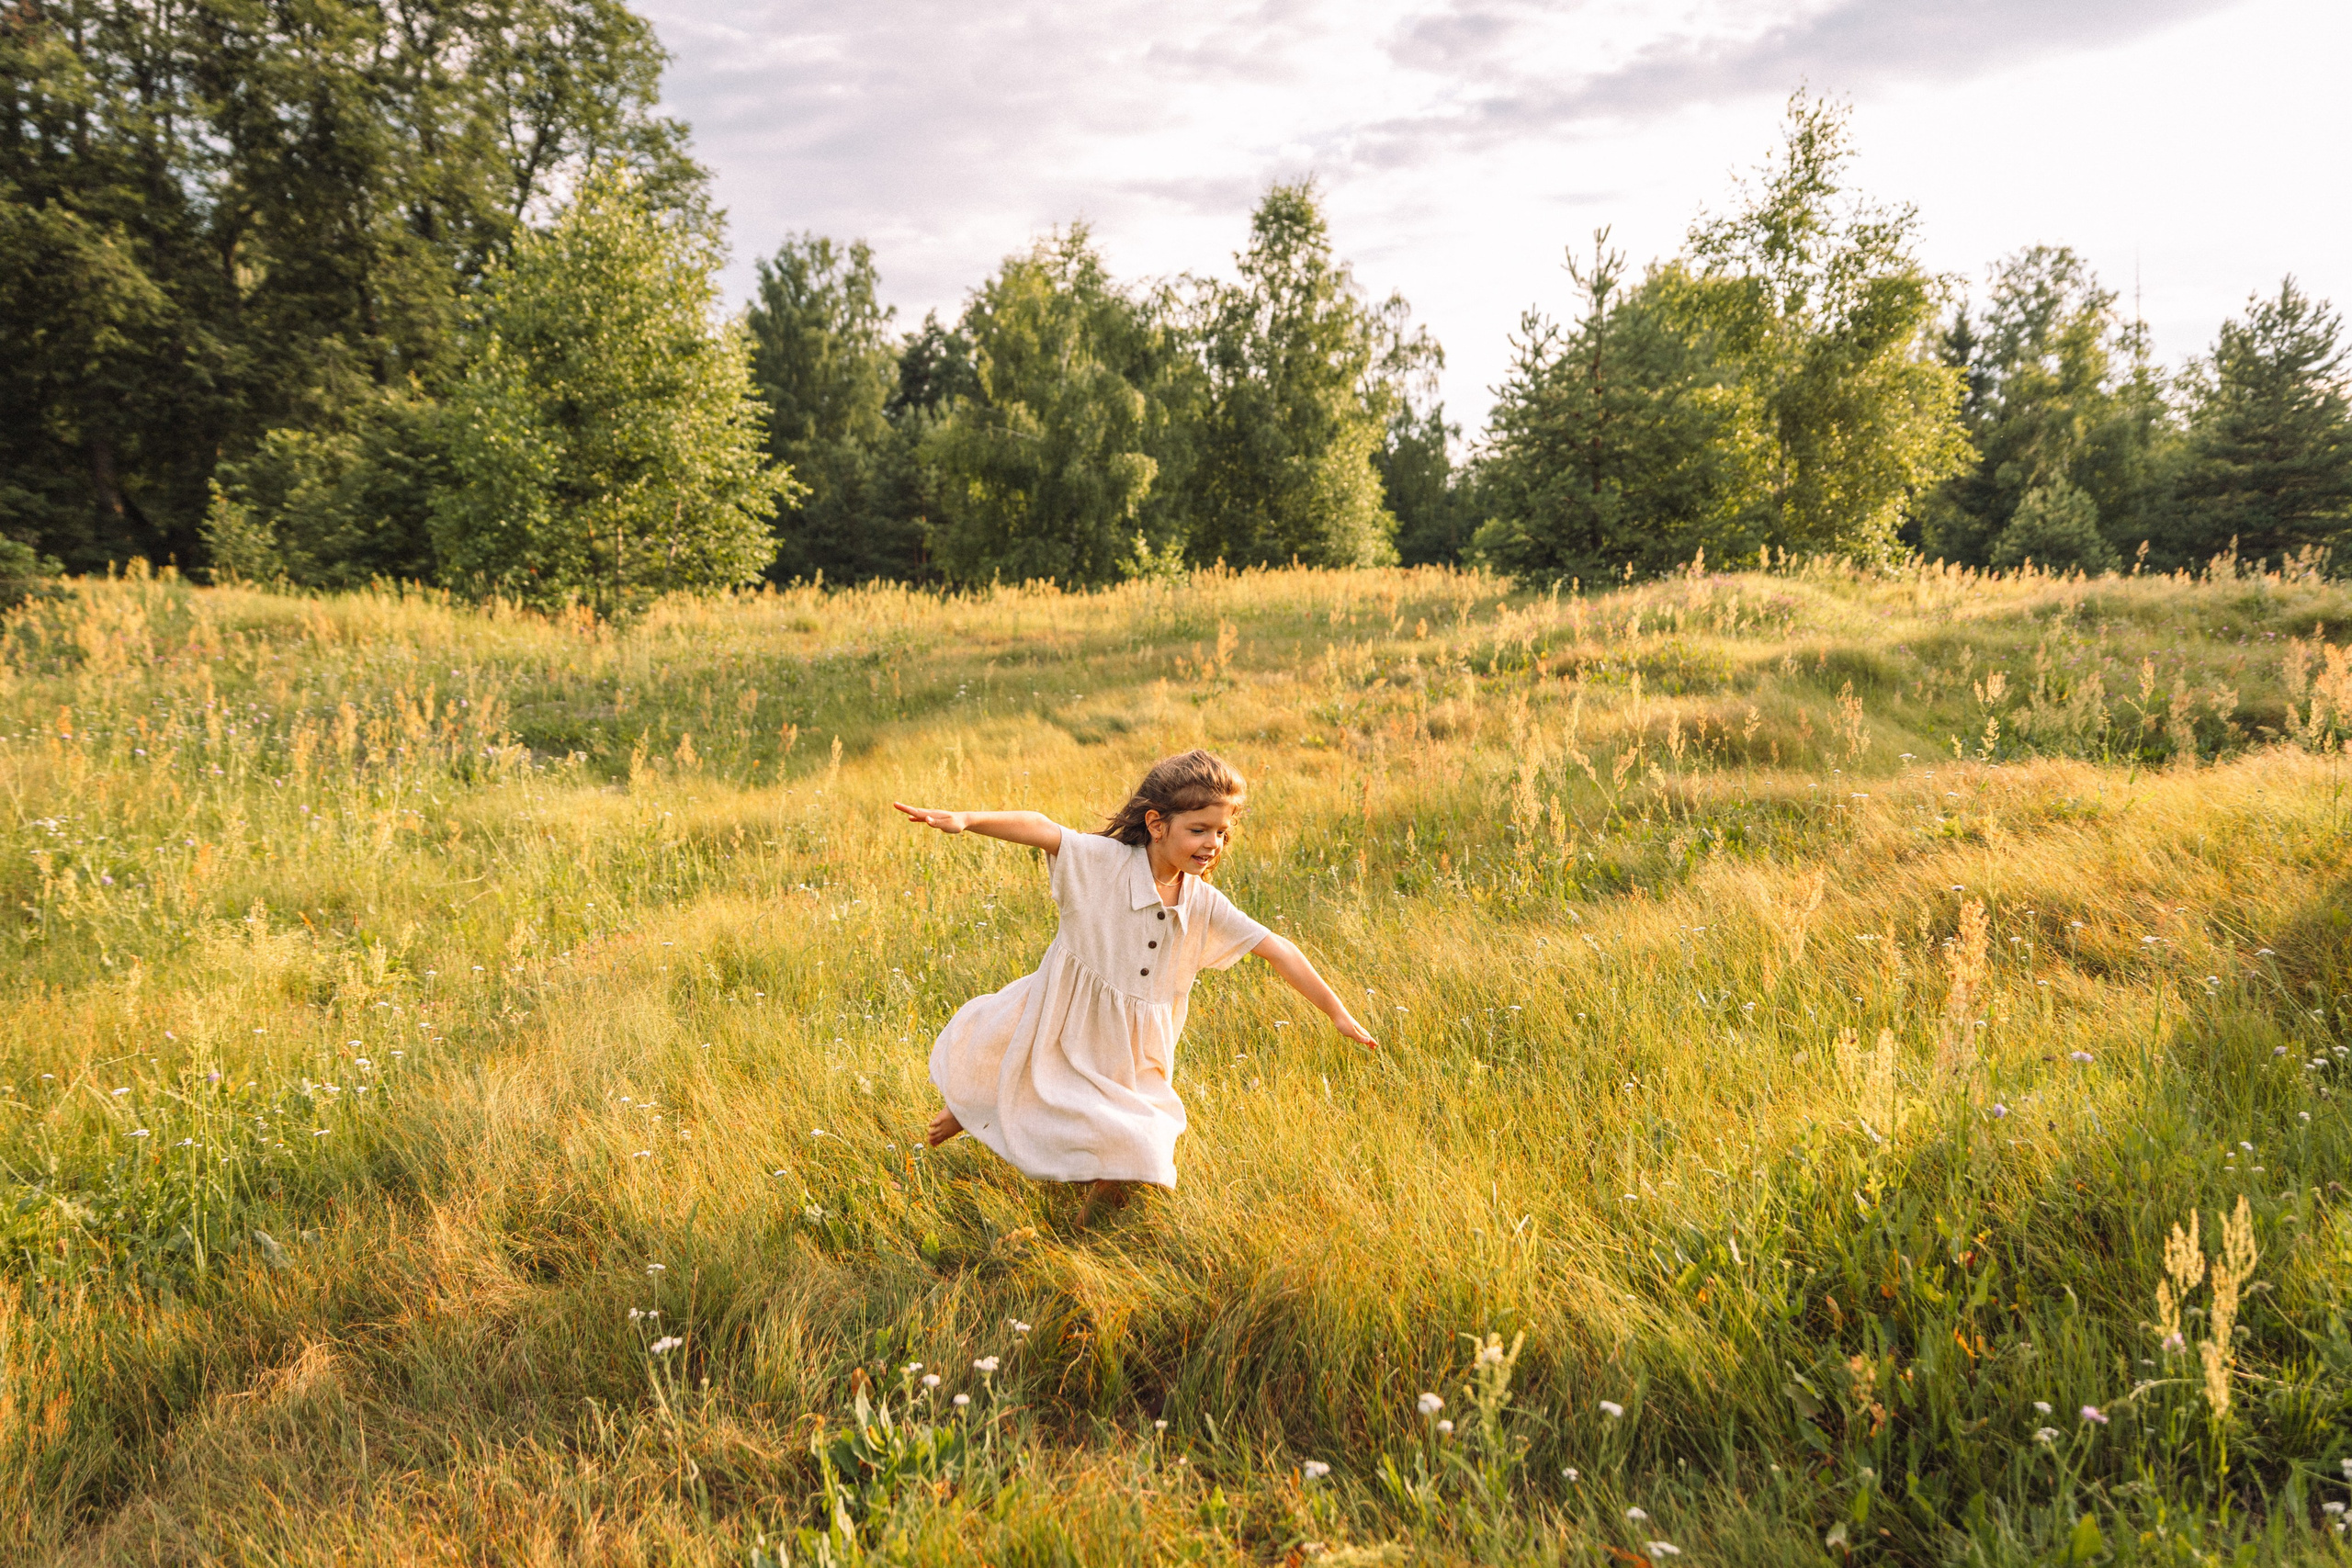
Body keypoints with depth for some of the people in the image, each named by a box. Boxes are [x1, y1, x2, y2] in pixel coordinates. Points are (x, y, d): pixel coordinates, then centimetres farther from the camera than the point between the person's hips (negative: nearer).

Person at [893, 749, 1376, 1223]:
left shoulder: (1206, 907, -6)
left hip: (1130, 1065, 3)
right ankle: (964, 1113, 48)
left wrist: (1339, 1013, -5)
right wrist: (966, 820, -46)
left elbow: (1277, 950, -4)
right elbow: (1042, 830, -30)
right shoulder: (1104, 862, -17)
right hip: (1061, 1034, -3)